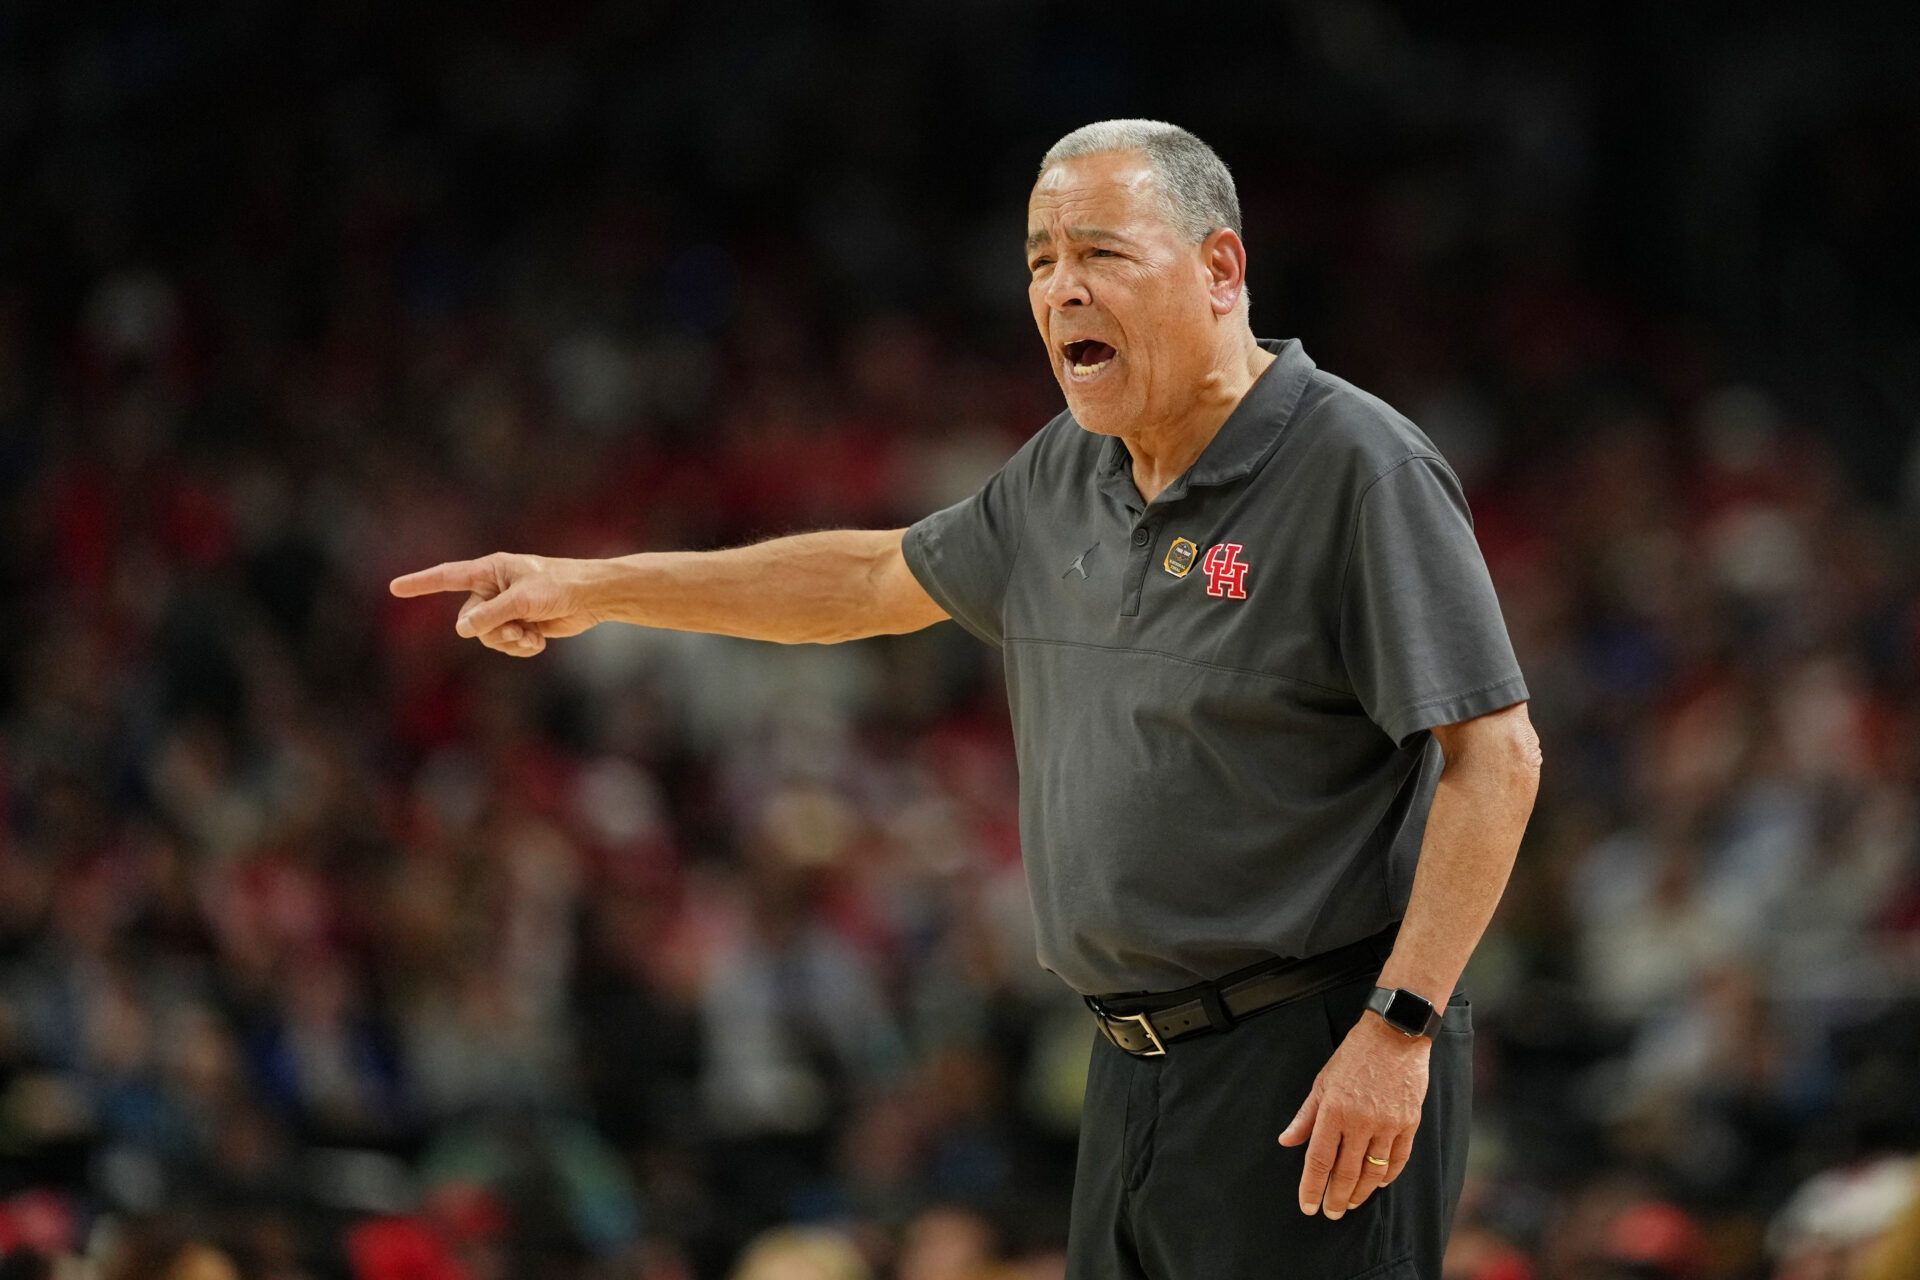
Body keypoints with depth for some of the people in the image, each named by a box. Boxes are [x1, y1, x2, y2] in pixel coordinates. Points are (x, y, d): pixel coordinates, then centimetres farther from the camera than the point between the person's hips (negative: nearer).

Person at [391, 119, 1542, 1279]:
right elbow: (884, 581, 29)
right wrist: (591, 588, 29)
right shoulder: (1070, 472, 13)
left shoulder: (1362, 470, -12)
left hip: (1320, 1069, -8)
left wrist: (1398, 1029, -21)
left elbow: (1496, 754, -16)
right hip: (1141, 1068, 8)